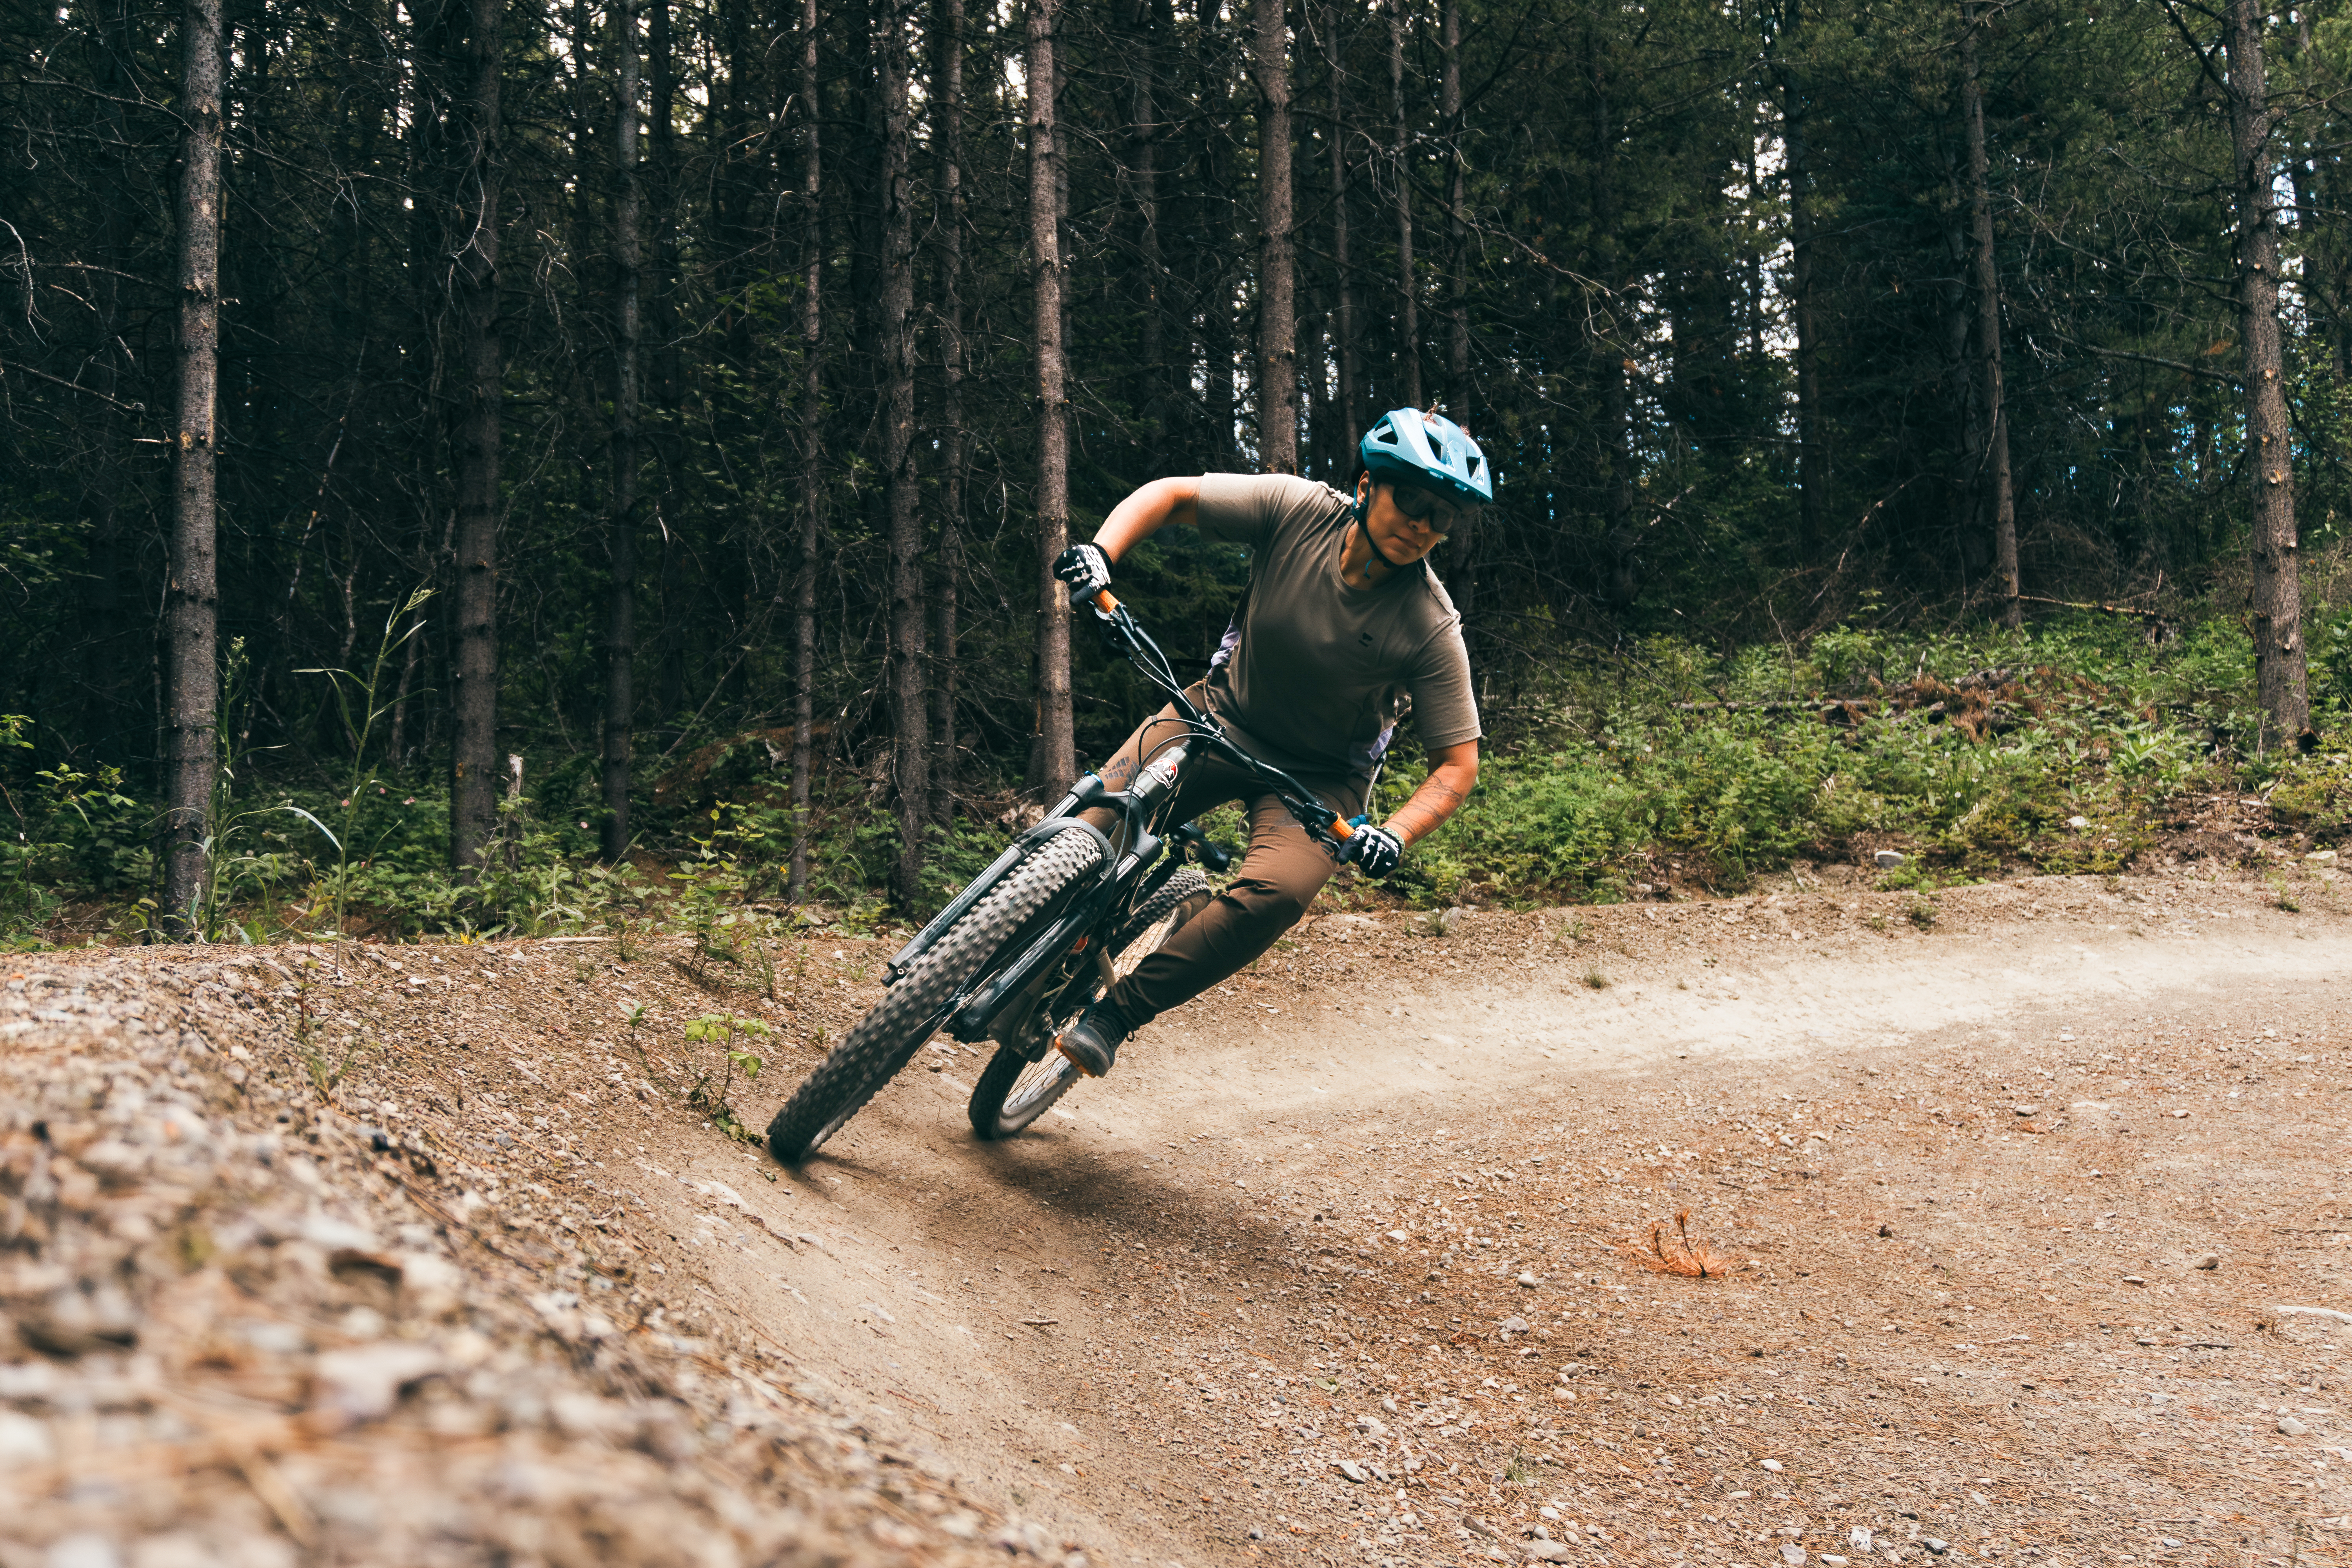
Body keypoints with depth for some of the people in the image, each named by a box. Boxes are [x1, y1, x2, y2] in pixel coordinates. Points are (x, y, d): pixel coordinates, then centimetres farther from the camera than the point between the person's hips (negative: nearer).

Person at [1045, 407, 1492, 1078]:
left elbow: (1458, 763, -15)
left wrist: (1396, 834, -33)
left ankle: (1119, 1012, -15)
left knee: (1276, 891, -30)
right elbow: (1169, 495, -10)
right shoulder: (1300, 510, -19)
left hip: (1320, 776, -2)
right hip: (1225, 714, 2)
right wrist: (1102, 551, -28)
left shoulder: (1430, 628, -22)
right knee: (1095, 826, -17)